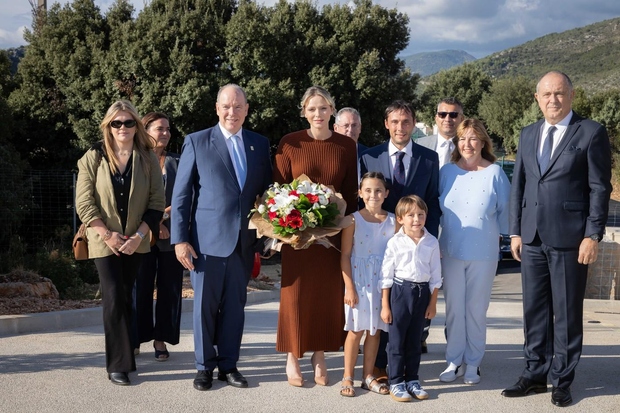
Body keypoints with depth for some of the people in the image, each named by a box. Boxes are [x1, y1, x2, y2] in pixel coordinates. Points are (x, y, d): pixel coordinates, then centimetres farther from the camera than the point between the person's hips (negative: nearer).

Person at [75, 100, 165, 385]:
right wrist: (107, 235, -12)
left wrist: (139, 235, -10)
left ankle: (122, 357, 20)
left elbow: (157, 201, 0)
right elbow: (84, 202, -5)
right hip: (105, 241, -2)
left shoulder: (148, 159, 1)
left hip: (136, 242, 2)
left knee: (126, 298, 8)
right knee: (114, 298, -10)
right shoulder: (93, 158, -3)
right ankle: (119, 364, -5)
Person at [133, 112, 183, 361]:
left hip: (171, 236, 3)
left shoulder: (176, 163, 10)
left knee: (169, 289, 3)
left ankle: (161, 340, 12)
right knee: (141, 288, 0)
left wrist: (163, 214, -11)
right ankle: (135, 339, 9)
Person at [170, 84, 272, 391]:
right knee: (205, 305, 6)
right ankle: (204, 366, 19)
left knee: (235, 305, 10)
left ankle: (228, 365, 22)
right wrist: (179, 239, -8)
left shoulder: (260, 144, 9)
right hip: (208, 239, -3)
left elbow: (266, 190, 12)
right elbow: (180, 194, -2)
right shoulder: (196, 142, -1)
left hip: (244, 241, 3)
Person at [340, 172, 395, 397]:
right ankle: (348, 377, 14)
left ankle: (368, 376, 21)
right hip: (359, 280, -3)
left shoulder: (392, 221, 2)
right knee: (356, 330, 2)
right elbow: (345, 255, -6)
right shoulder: (354, 220, -6)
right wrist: (349, 287, -11)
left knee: (375, 330, 10)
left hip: (383, 282, 3)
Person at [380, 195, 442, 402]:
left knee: (414, 340, 12)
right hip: (400, 291, -2)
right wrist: (385, 305, -5)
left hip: (422, 292, 3)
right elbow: (386, 275, -5)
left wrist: (433, 303, 5)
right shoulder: (395, 242, -8)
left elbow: (435, 275, 5)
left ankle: (412, 380, 23)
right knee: (397, 340, 3)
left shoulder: (432, 242, -1)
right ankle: (396, 383, 12)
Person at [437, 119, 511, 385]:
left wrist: (495, 235, 8)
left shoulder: (495, 173, -4)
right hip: (451, 251, 2)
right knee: (453, 308, 6)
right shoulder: (447, 171, 2)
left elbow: (505, 211, 4)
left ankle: (473, 363, 18)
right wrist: (436, 242, 9)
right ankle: (454, 361, 17)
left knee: (477, 309, 7)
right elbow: (436, 207, 10)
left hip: (483, 253, -2)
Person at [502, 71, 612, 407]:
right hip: (532, 239, 5)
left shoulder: (591, 133, -3)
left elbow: (600, 188, -6)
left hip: (569, 239, -5)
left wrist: (593, 235, -11)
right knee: (534, 310, 11)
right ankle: (535, 375, 21)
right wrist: (515, 231, 8)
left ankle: (562, 381, 15)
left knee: (567, 313, 4)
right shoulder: (528, 135, 13)